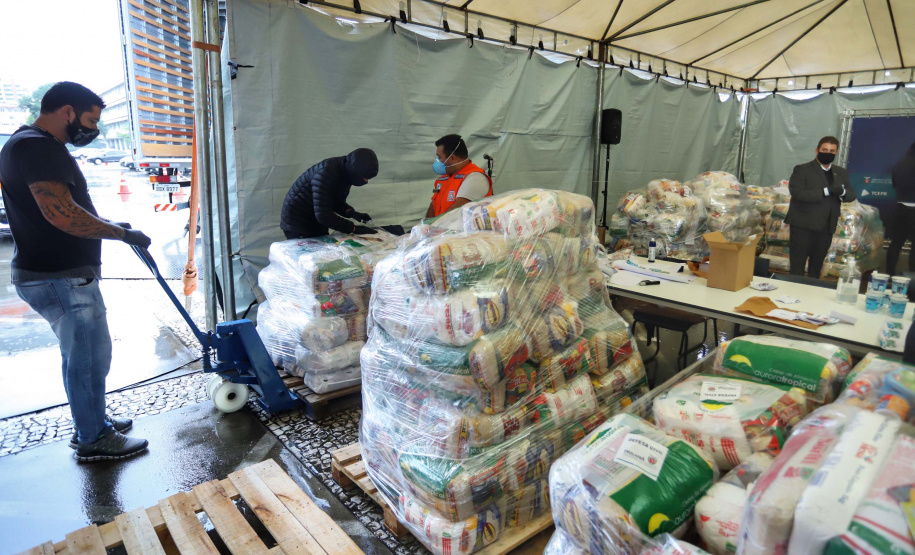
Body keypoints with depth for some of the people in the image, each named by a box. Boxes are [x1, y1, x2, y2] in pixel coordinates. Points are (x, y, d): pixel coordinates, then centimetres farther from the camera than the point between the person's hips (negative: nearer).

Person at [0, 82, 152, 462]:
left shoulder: (32, 145, 17)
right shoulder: (37, 147, -18)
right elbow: (61, 213, -29)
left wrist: (107, 226, 19)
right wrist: (122, 233, -20)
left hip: (59, 274, 11)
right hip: (60, 279, -11)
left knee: (80, 353, 21)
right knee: (90, 356, 2)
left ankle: (90, 421, 36)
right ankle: (93, 439, 17)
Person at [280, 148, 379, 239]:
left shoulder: (346, 172, -4)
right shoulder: (326, 173, -30)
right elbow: (323, 215, -32)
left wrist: (352, 213, -12)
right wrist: (354, 228, -30)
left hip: (317, 224, 8)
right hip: (297, 223, -8)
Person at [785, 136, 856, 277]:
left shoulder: (841, 173, 14)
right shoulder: (802, 170, -5)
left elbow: (851, 195, 11)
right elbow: (797, 192, -18)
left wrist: (842, 192, -13)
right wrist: (826, 191, -23)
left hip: (826, 228, 6)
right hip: (803, 226, -6)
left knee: (816, 266, 14)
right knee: (797, 268, -3)